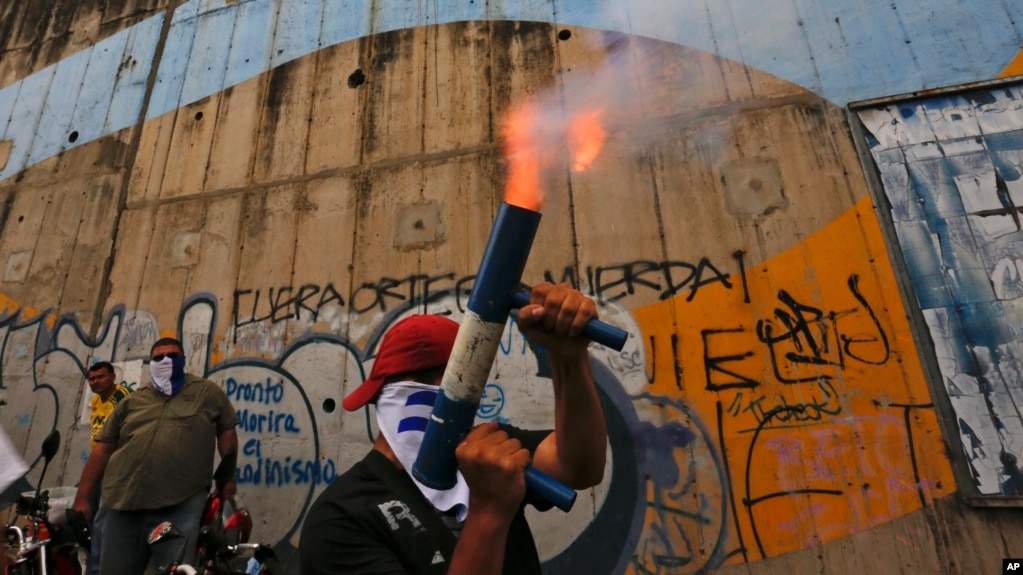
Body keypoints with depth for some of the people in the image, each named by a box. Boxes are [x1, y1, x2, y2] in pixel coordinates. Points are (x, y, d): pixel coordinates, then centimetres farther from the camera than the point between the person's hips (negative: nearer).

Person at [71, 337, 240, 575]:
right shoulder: (131, 402, 16)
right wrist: (81, 499, 11)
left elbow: (226, 430, 7)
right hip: (124, 506, 4)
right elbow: (103, 449, 16)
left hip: (181, 506, -4)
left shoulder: (207, 392, 7)